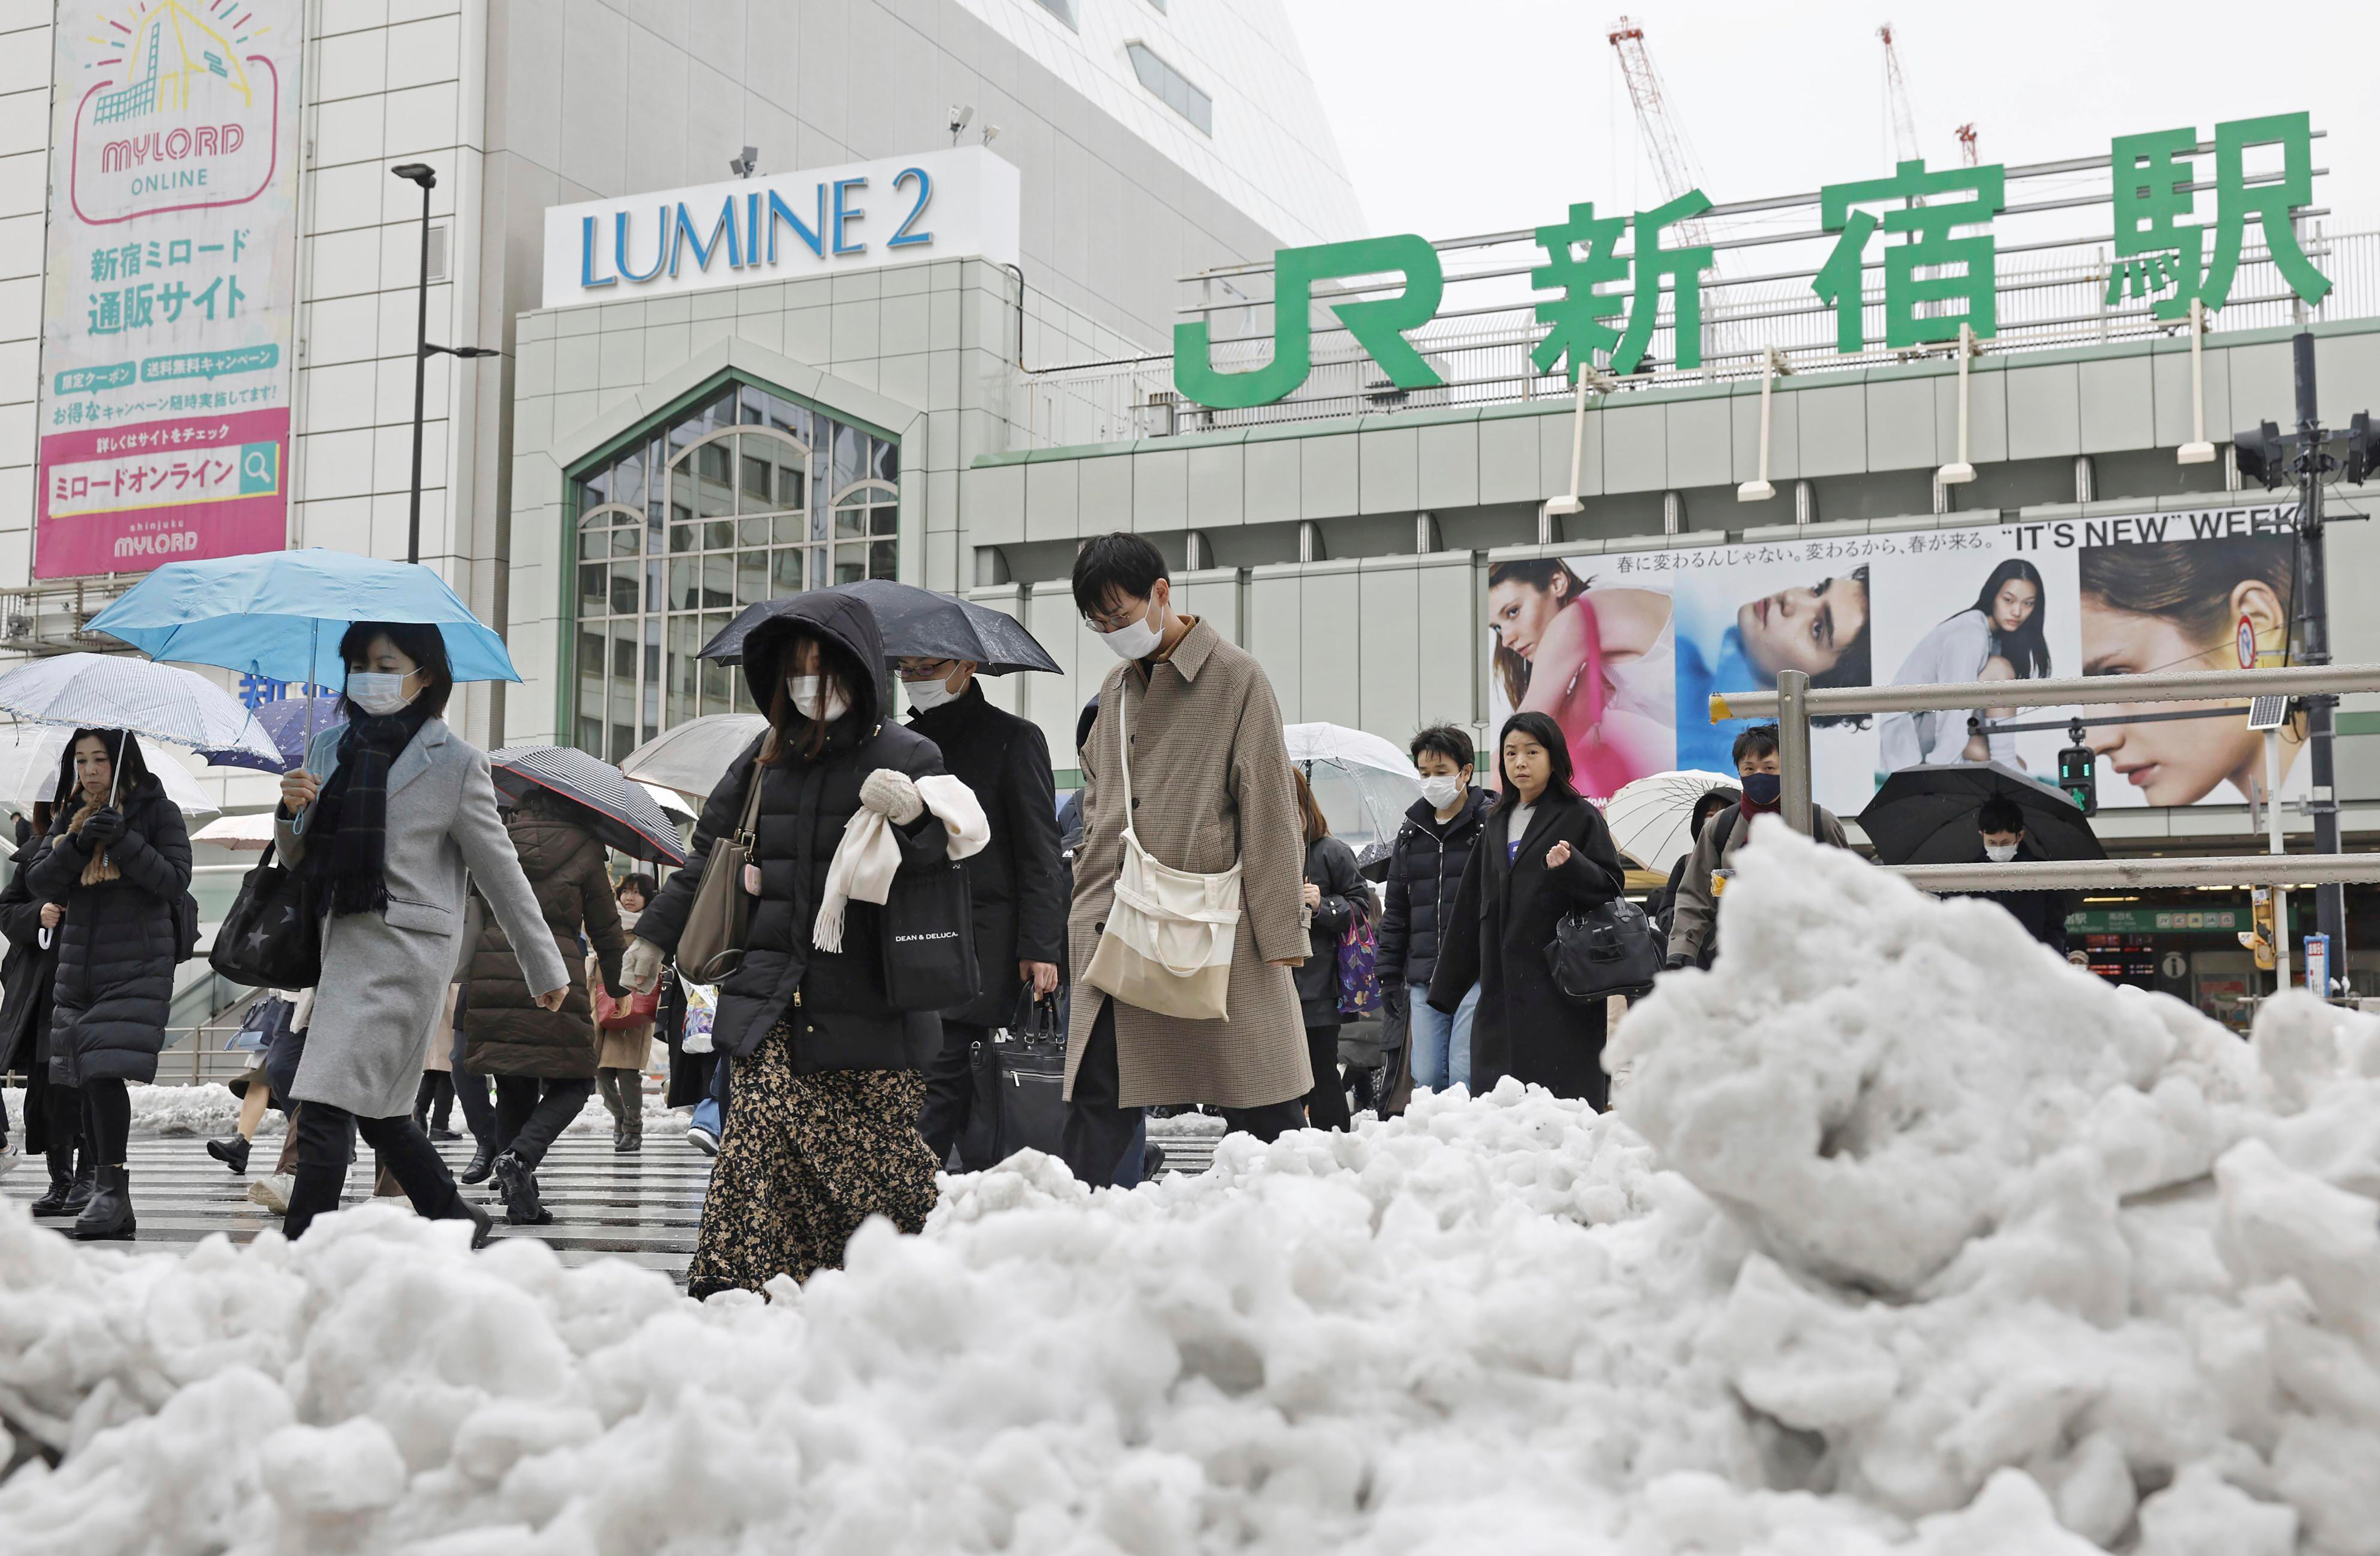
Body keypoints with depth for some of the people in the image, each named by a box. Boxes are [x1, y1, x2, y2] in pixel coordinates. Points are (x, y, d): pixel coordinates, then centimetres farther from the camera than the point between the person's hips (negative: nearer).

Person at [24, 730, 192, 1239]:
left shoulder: (157, 812, 0)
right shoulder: (69, 816, 15)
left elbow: (175, 881, -8)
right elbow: (40, 883, 5)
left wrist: (124, 840, -18)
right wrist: (78, 845, -12)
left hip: (137, 966, -5)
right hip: (78, 966, 6)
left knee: (107, 1073, -18)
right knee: (88, 1081, 4)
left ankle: (112, 1188, -14)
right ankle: (109, 1198, 9)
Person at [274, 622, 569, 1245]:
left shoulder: (454, 761, -5)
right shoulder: (329, 747, 11)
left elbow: (501, 872, 0)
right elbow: (296, 860, 19)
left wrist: (546, 968, 4)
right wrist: (292, 810, -3)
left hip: (403, 955, -7)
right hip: (341, 947, 7)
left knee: (324, 1111, -14)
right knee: (378, 1111, 15)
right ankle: (457, 1220, 32)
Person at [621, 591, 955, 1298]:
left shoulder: (908, 757, 2)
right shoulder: (766, 757, 15)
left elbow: (947, 857, -9)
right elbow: (709, 853, 28)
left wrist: (911, 819, -30)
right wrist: (657, 933, 33)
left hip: (867, 1008, -3)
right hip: (772, 1007, 3)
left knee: (879, 1164, -3)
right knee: (762, 1142, -12)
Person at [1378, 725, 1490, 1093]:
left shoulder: (1491, 825, -3)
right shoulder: (1411, 833, 16)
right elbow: (1396, 911, 21)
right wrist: (1389, 976, 15)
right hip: (1424, 980, 6)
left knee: (1465, 1078, -10)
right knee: (1426, 1078, 5)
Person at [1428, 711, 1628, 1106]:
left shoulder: (1579, 817, 1)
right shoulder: (1498, 823, 18)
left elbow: (1612, 885, -4)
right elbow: (1472, 904, 20)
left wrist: (1570, 866, -24)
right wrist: (1446, 985, 19)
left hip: (1560, 984, -6)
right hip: (1502, 988, 6)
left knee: (1564, 1096, -9)